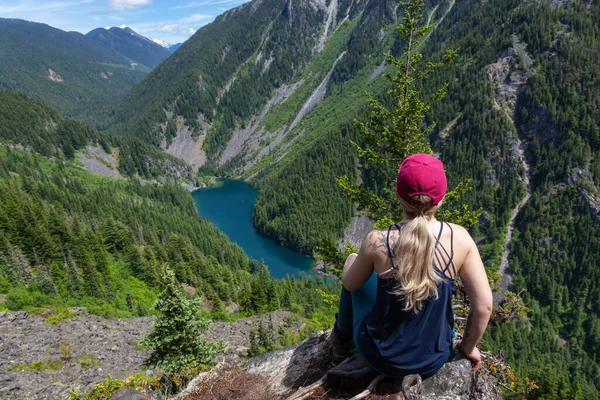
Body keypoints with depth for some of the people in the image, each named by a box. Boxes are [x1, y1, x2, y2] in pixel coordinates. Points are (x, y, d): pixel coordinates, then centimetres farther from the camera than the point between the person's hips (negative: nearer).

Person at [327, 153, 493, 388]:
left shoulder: (377, 242, -23)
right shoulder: (459, 238, -16)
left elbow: (350, 284, -4)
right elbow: (484, 305, -10)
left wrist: (354, 262, 18)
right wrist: (468, 348, 8)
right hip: (432, 360, 2)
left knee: (353, 262, 18)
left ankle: (342, 338, 39)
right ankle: (369, 365, 13)